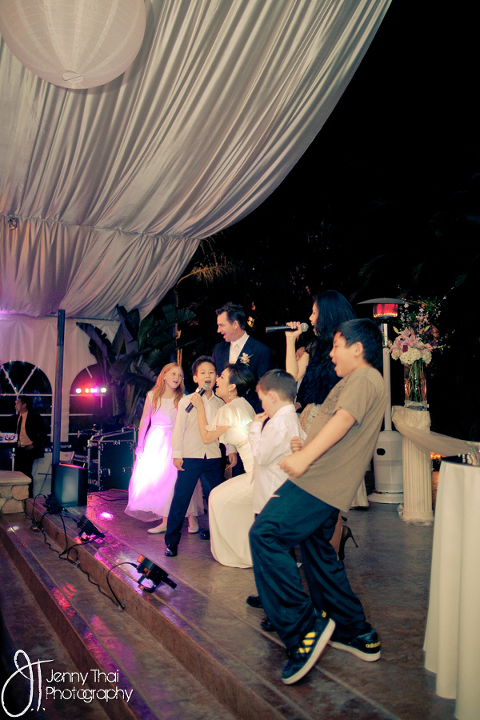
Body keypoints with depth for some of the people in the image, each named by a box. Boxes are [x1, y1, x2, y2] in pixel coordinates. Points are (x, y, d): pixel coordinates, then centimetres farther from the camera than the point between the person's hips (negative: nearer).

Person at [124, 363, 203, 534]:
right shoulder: (152, 396, 3)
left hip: (176, 442, -2)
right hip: (155, 442, 2)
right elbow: (144, 421, 7)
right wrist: (139, 445, 6)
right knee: (156, 479, 1)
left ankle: (192, 519, 1)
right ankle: (165, 521, 8)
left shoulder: (182, 399, 1)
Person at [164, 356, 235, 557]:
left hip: (214, 458, 3)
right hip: (190, 457, -3)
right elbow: (179, 429, 0)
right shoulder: (186, 401, 1)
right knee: (181, 498, -3)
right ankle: (171, 541, 5)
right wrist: (177, 454, -4)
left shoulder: (220, 403, 10)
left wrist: (231, 450, 8)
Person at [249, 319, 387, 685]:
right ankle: (358, 634, 27)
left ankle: (306, 627, -15)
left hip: (321, 481, -11)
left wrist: (306, 456, -28)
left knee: (266, 534, -18)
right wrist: (308, 446, 17)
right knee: (318, 552, 19)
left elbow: (344, 418, -22)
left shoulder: (364, 377, -6)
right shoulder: (366, 382, 25)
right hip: (326, 483, 11)